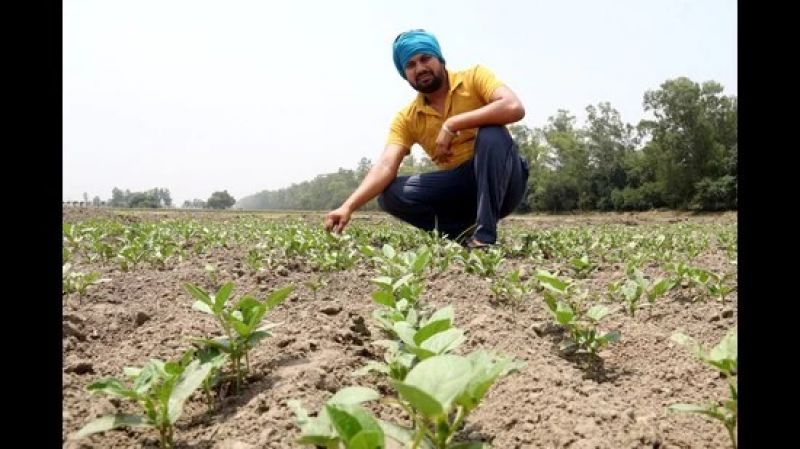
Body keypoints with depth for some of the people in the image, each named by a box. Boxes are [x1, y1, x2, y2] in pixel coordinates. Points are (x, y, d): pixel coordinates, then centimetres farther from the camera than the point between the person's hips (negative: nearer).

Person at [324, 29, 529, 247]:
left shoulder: (474, 77, -7)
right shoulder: (406, 117, 0)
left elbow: (514, 108, -26)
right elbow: (386, 166, -14)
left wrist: (452, 124, -27)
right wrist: (348, 206, -30)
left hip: (504, 181, -2)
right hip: (461, 188, 3)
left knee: (491, 132, -32)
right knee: (390, 193, -15)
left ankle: (484, 233, -31)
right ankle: (465, 229, -13)